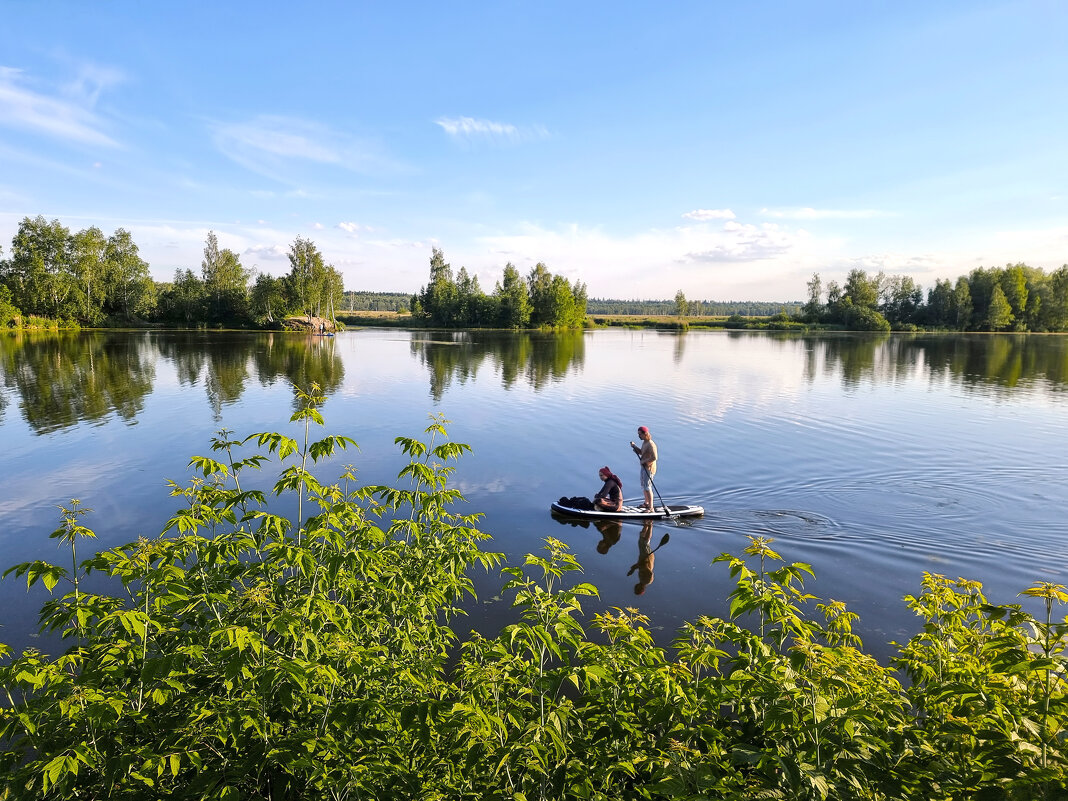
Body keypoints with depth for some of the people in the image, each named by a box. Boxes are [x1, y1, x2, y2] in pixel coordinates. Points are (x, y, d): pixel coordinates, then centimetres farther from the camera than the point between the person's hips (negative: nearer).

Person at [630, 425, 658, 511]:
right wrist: (634, 446, 5)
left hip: (649, 468, -10)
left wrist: (643, 461, -21)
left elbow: (654, 458, -30)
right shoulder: (644, 442, 8)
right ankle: (646, 503, 36)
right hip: (644, 467, 10)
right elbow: (641, 452, 21)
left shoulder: (651, 445, -23)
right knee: (644, 486, 21)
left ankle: (650, 508, -1)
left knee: (647, 488, -7)